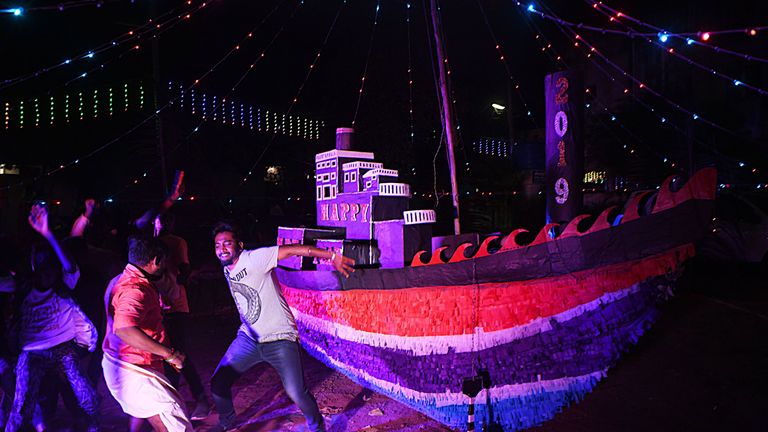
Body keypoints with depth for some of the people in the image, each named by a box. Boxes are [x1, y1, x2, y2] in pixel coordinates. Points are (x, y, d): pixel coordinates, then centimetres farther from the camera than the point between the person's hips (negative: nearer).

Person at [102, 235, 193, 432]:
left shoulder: (120, 280, 9)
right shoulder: (135, 289, -25)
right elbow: (124, 329, -43)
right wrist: (169, 353, -36)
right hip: (134, 372, -11)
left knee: (141, 410, 35)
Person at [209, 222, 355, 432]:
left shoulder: (253, 258, -18)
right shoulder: (227, 270, 6)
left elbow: (291, 250, -27)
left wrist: (332, 256, -34)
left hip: (279, 339, -7)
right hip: (248, 338, 7)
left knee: (297, 393, -10)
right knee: (218, 384, 7)